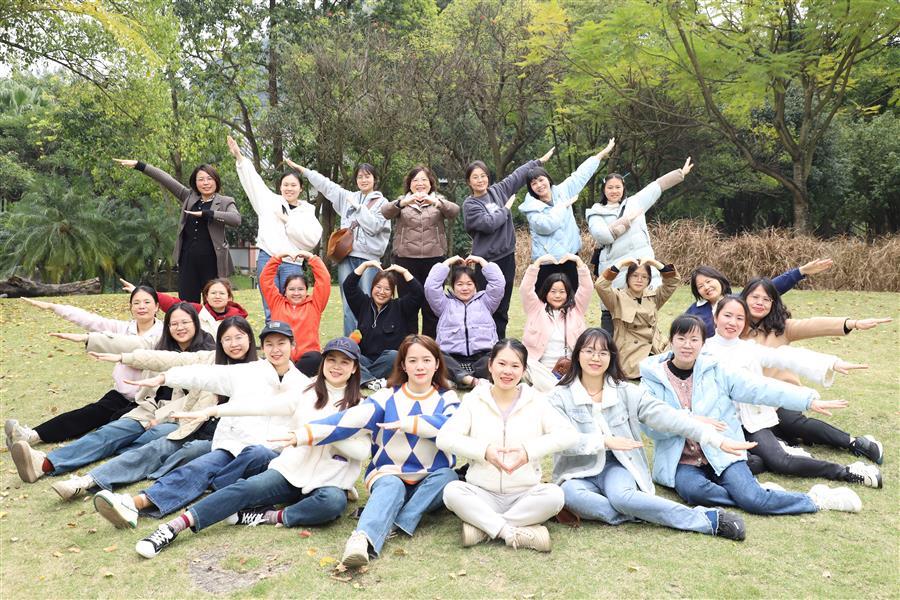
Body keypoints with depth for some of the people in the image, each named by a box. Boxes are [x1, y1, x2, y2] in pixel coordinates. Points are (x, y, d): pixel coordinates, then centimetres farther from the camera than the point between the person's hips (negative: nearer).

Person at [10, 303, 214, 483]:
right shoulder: (163, 349, 19)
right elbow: (147, 389, 14)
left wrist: (161, 418, -14)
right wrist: (154, 415, -6)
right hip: (154, 410, 4)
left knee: (156, 434, -36)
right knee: (110, 431, -21)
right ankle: (46, 463, -41)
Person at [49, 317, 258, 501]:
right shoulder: (209, 359, 8)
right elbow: (170, 360, 5)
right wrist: (123, 357, 1)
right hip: (197, 429, 2)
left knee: (190, 451, -29)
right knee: (156, 449, -17)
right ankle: (88, 482, -27)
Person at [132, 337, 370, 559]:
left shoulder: (356, 405, 3)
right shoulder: (307, 393, 8)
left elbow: (362, 450, -7)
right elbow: (260, 407, 0)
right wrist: (211, 411, -9)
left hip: (329, 481, -1)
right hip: (291, 470, 2)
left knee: (333, 502, -36)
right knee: (248, 487, -26)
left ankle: (268, 516, -25)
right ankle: (174, 527, -33)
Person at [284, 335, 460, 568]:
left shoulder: (447, 399, 1)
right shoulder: (388, 397, -1)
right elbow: (350, 419, -14)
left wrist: (406, 423, -25)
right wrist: (304, 434, -26)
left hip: (431, 482, 1)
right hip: (389, 474, -1)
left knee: (447, 476, -29)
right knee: (391, 486, -33)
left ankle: (394, 524, -32)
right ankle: (362, 540, -54)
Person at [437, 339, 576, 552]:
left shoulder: (535, 400, 4)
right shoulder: (474, 400, 2)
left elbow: (567, 433, -7)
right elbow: (444, 438, -9)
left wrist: (530, 450, -21)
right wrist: (483, 450, -21)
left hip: (525, 495, 1)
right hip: (483, 495, -1)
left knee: (555, 494, -28)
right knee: (452, 491, -28)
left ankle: (483, 527, -20)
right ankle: (514, 532, -26)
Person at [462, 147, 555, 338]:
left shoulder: (499, 190, 9)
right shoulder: (469, 204, -4)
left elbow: (519, 174, 19)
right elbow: (488, 224, -18)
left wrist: (540, 161, 25)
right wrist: (506, 209, -4)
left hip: (507, 256, 5)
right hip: (486, 261, -4)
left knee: (502, 308, 10)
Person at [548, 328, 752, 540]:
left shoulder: (626, 392, 1)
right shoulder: (560, 396, -3)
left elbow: (669, 417, -7)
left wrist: (718, 440, -16)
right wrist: (605, 441, -20)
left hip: (616, 466, 0)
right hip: (579, 473, 0)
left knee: (621, 496, -34)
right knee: (571, 495, -35)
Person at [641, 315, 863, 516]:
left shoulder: (715, 371, 3)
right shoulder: (652, 379, -2)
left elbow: (759, 388, -1)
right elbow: (651, 426, -10)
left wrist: (809, 400, -7)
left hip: (722, 454, 1)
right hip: (682, 463, -1)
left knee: (752, 498, -22)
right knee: (694, 490, -33)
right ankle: (755, 494, -13)